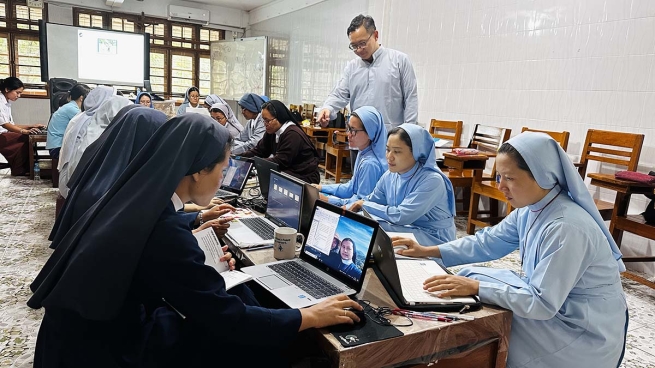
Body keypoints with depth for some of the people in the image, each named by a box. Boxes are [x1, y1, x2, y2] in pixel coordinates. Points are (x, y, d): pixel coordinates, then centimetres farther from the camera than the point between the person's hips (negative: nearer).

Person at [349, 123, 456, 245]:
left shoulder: (432, 180, -23)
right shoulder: (389, 175, 0)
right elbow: (370, 201, 8)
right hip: (404, 229, 6)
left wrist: (364, 205, -15)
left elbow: (401, 216, -27)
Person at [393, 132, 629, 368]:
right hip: (553, 300, 8)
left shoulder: (566, 228, -30)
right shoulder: (530, 209, -3)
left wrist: (475, 287, -28)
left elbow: (541, 303, -28)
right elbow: (488, 242, 3)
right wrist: (428, 251, -3)